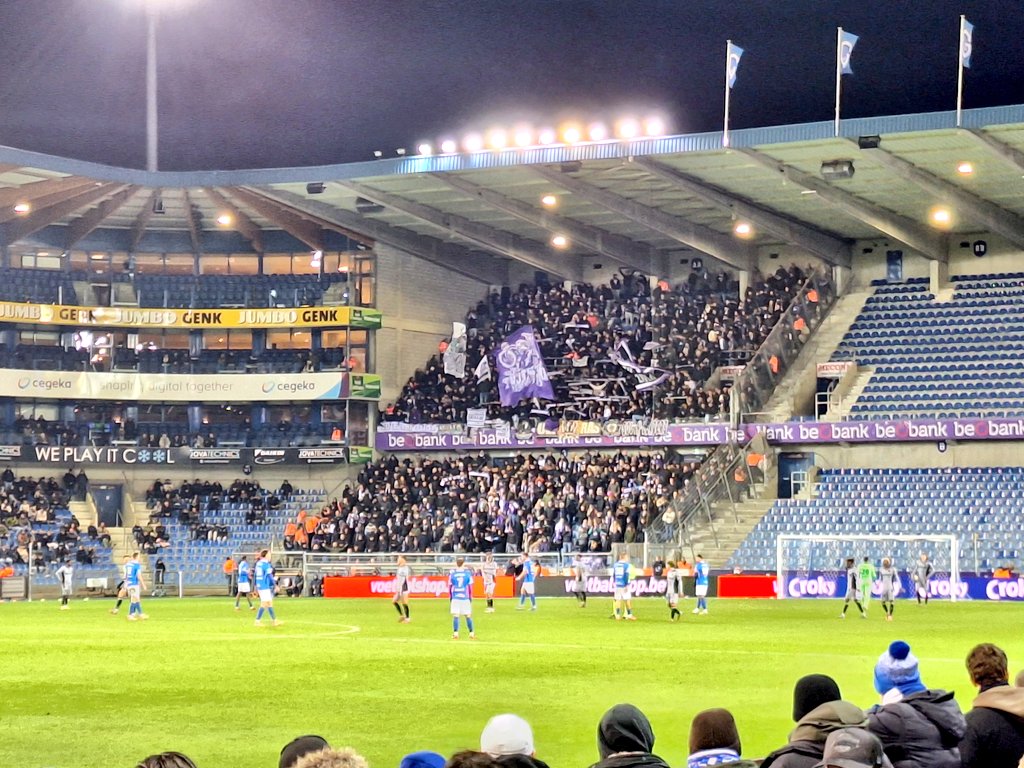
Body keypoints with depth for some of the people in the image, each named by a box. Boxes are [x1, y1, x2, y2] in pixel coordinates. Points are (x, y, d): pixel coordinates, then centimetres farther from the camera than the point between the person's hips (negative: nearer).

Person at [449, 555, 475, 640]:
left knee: (455, 616, 0)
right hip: (465, 598, 0)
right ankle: (471, 633, 14)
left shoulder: (452, 573, 0)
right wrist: (470, 597, 14)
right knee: (468, 616, 9)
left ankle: (455, 633, -8)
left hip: (455, 597, 0)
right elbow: (470, 586, 4)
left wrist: (450, 597, 15)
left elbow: (450, 586, 5)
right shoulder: (467, 573, 0)